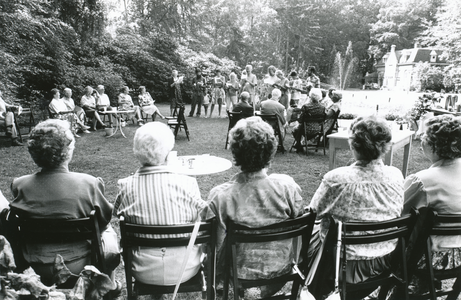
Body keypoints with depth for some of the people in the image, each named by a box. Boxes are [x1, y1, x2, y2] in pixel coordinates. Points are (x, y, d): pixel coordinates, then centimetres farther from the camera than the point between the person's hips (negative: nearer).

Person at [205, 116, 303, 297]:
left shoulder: (220, 195, -27)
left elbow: (215, 246, -18)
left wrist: (217, 272, 3)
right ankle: (270, 289, 47)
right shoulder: (287, 185, -22)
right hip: (281, 268, 2)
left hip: (240, 271, -1)